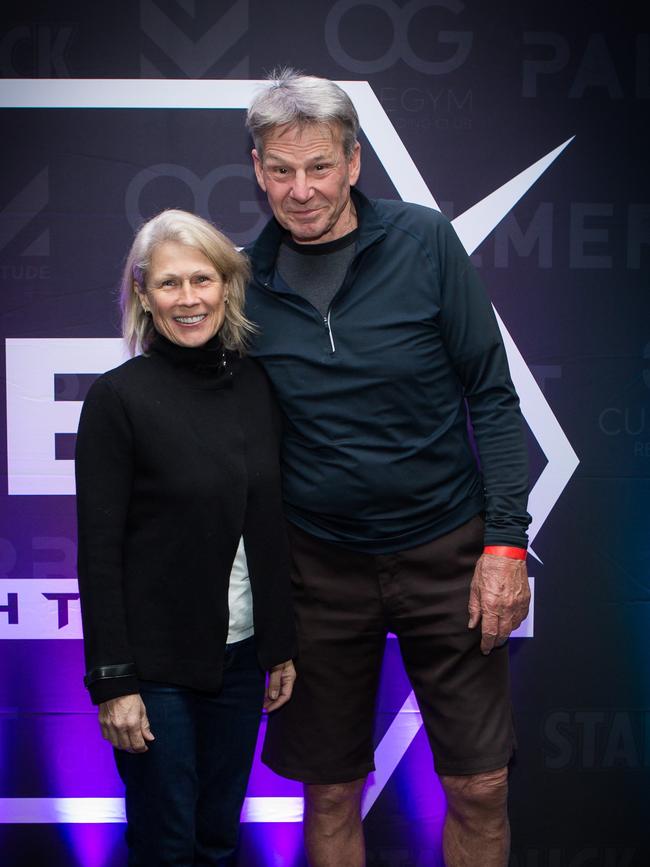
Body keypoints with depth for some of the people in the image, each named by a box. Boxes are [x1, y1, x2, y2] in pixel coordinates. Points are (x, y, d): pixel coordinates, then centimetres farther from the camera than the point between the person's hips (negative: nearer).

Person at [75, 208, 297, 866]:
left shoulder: (255, 386, 3)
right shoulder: (118, 397, -11)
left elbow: (271, 530, 9)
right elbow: (99, 551, -11)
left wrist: (282, 646, 10)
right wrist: (113, 681, -13)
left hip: (240, 654, 5)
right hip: (156, 662, -4)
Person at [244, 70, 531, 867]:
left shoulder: (423, 241, -8)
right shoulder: (244, 280, -2)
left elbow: (490, 394, -6)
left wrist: (506, 539, -11)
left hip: (445, 550, -1)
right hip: (319, 563, 2)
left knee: (479, 785, 5)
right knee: (330, 789, 12)